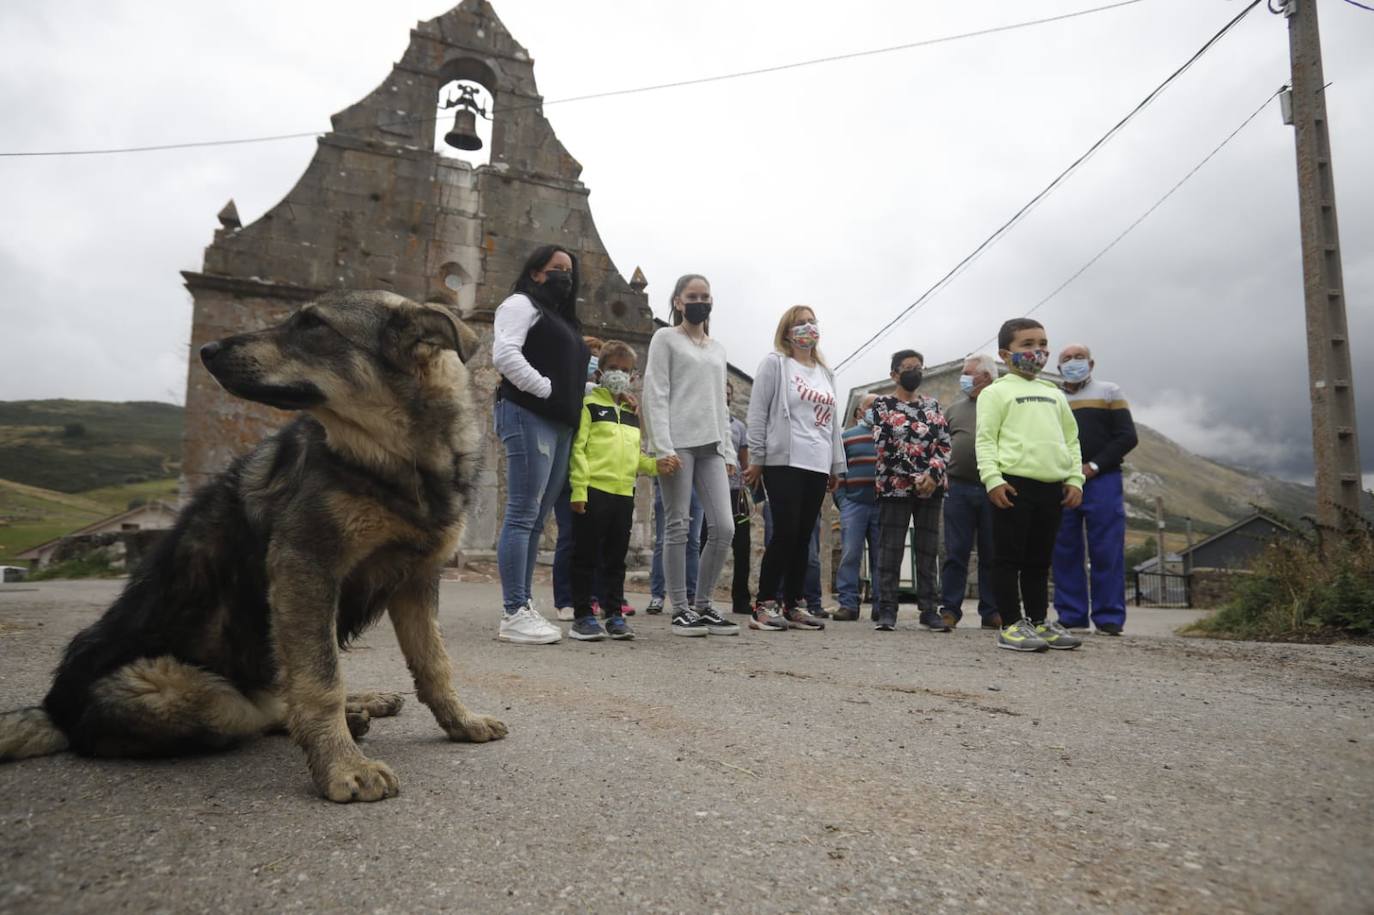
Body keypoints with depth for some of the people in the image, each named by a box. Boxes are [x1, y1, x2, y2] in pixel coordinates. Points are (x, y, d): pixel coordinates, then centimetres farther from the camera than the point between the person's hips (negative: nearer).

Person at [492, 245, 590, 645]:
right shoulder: (521, 304, 2)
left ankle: (524, 607, 12)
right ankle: (514, 615, -10)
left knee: (536, 520, 8)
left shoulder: (563, 320, 28)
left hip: (559, 424, 9)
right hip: (529, 417, -9)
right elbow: (504, 355, -14)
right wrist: (546, 389, -14)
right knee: (522, 515, -11)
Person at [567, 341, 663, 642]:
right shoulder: (590, 405, 0)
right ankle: (582, 615, 8)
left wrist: (655, 465, 2)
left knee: (616, 557, 11)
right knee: (587, 555, 1)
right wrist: (579, 489, -15)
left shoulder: (632, 414, 19)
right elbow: (578, 449, -7)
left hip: (624, 493, 6)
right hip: (594, 491, -6)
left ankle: (614, 614, 19)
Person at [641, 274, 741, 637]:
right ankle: (680, 609, 5)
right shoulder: (665, 338, 5)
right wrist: (663, 447, -14)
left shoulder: (717, 348, 22)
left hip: (711, 446, 5)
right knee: (678, 527, -3)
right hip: (678, 443, -5)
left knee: (724, 527, -3)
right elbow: (656, 396, -4)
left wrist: (728, 451, 12)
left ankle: (703, 605, 9)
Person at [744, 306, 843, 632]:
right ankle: (764, 605, -2)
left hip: (817, 467, 6)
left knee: (802, 538, 7)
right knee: (785, 533, -10)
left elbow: (832, 421, 21)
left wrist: (836, 465, 17)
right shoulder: (774, 363, 1)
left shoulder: (825, 372, 21)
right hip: (783, 463, -6)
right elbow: (757, 413, -3)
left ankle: (792, 606, 13)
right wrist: (756, 459, -8)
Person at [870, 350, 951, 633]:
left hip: (930, 487, 4)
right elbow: (883, 446, -8)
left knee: (928, 550, 6)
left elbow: (944, 444, 7)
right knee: (890, 550, -3)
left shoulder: (933, 405, 14)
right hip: (895, 485, -4)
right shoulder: (882, 404, 2)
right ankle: (886, 611, 1)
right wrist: (915, 478, -13)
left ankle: (929, 610, 11)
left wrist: (932, 474, -11)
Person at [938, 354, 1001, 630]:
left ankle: (991, 612, 13)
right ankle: (949, 609, 7)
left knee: (992, 554, 5)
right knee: (955, 552, 2)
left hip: (993, 490, -2)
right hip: (959, 487, 2)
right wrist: (942, 474, 4)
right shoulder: (955, 407, 14)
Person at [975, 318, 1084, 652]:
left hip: (1052, 487, 6)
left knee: (1039, 560, 13)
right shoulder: (997, 392, 1)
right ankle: (1012, 625, 4)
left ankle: (1039, 621, 20)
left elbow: (1071, 439, 21)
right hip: (1014, 484, -6)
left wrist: (1075, 478, 10)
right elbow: (985, 439, -6)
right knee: (1009, 558, -2)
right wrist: (992, 479, -16)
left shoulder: (1055, 394, 20)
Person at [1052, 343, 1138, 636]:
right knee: (1065, 552, 2)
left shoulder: (1109, 392, 10)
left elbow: (1127, 437, 1)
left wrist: (1094, 466, -11)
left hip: (1101, 481, -2)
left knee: (1106, 552, -5)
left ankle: (1109, 618, -1)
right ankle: (1071, 616, 7)